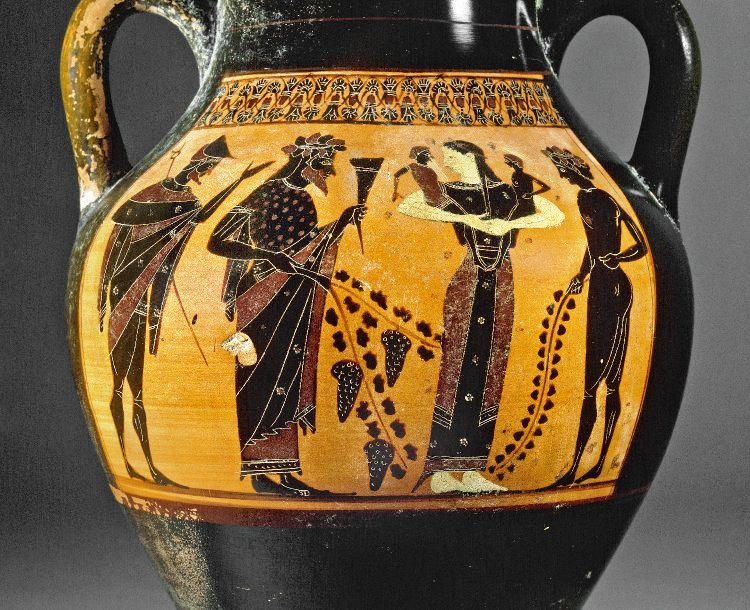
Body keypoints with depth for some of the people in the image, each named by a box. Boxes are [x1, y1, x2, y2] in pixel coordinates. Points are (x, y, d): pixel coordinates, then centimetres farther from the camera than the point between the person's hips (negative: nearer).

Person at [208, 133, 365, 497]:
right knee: (263, 384, -5)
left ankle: (285, 471, 12)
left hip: (296, 302, 8)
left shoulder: (303, 201, 11)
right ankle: (259, 471, 1)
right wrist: (268, 256, -24)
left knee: (290, 385, 7)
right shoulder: (261, 198, -10)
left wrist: (343, 222, 4)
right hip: (262, 300, -8)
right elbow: (217, 243, -14)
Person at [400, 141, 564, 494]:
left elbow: (556, 216, 10)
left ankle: (470, 471, 6)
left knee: (489, 376, 1)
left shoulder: (509, 193, 13)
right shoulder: (449, 193, 7)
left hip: (501, 288, 3)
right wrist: (464, 218, -12)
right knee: (456, 373, -7)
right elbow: (407, 207, -9)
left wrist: (509, 224, -4)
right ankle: (440, 471, -6)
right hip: (466, 284, -3)